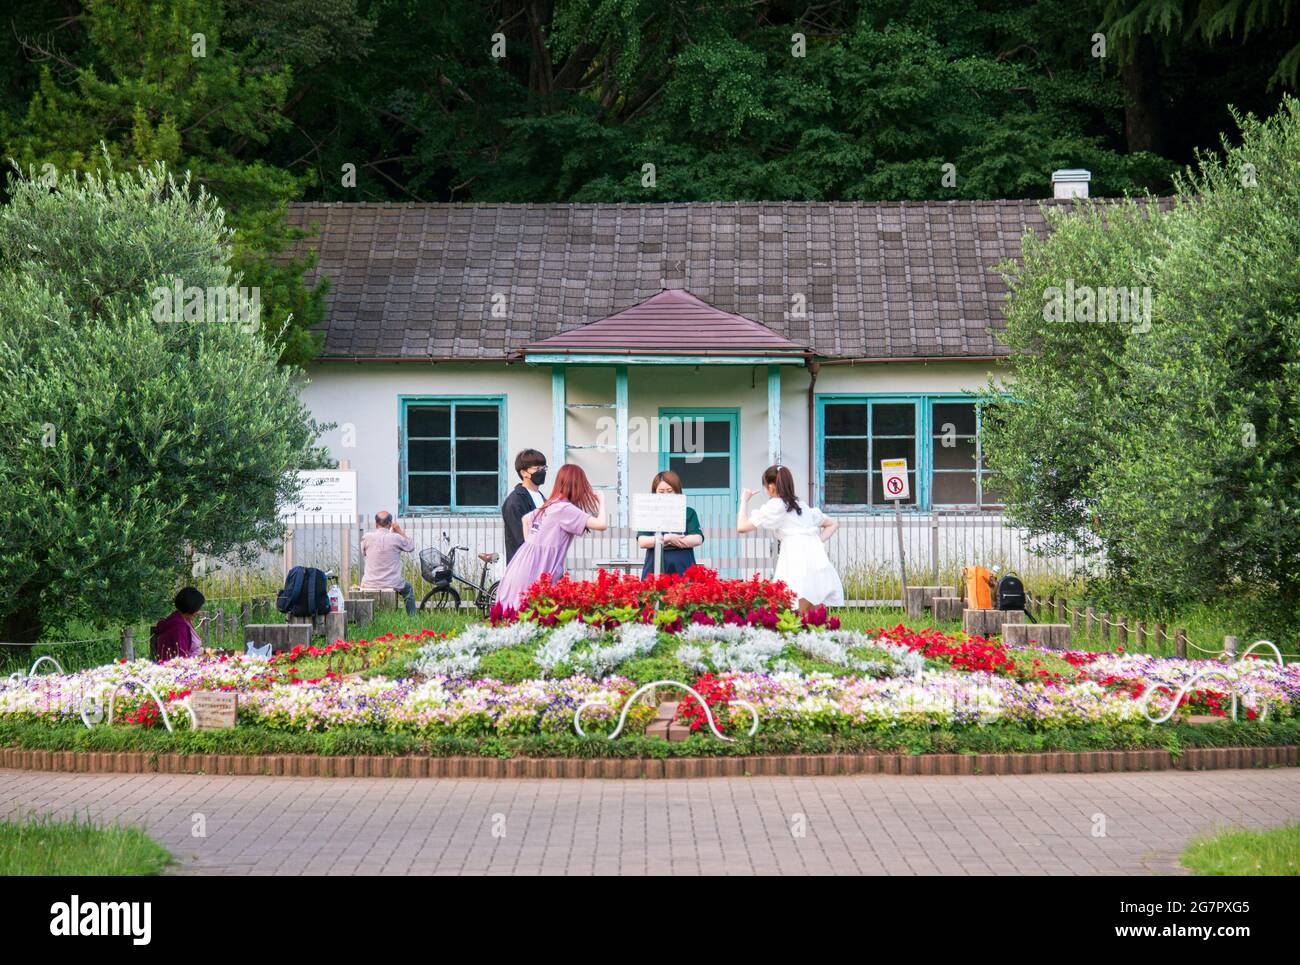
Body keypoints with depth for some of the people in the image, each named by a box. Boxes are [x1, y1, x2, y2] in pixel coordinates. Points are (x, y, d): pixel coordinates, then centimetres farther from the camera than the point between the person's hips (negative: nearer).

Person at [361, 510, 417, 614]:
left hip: (369, 585, 1)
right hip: (392, 584, -1)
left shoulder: (367, 537, -8)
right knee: (409, 588, 32)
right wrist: (399, 531, 11)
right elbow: (411, 546, 9)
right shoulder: (397, 538, -11)